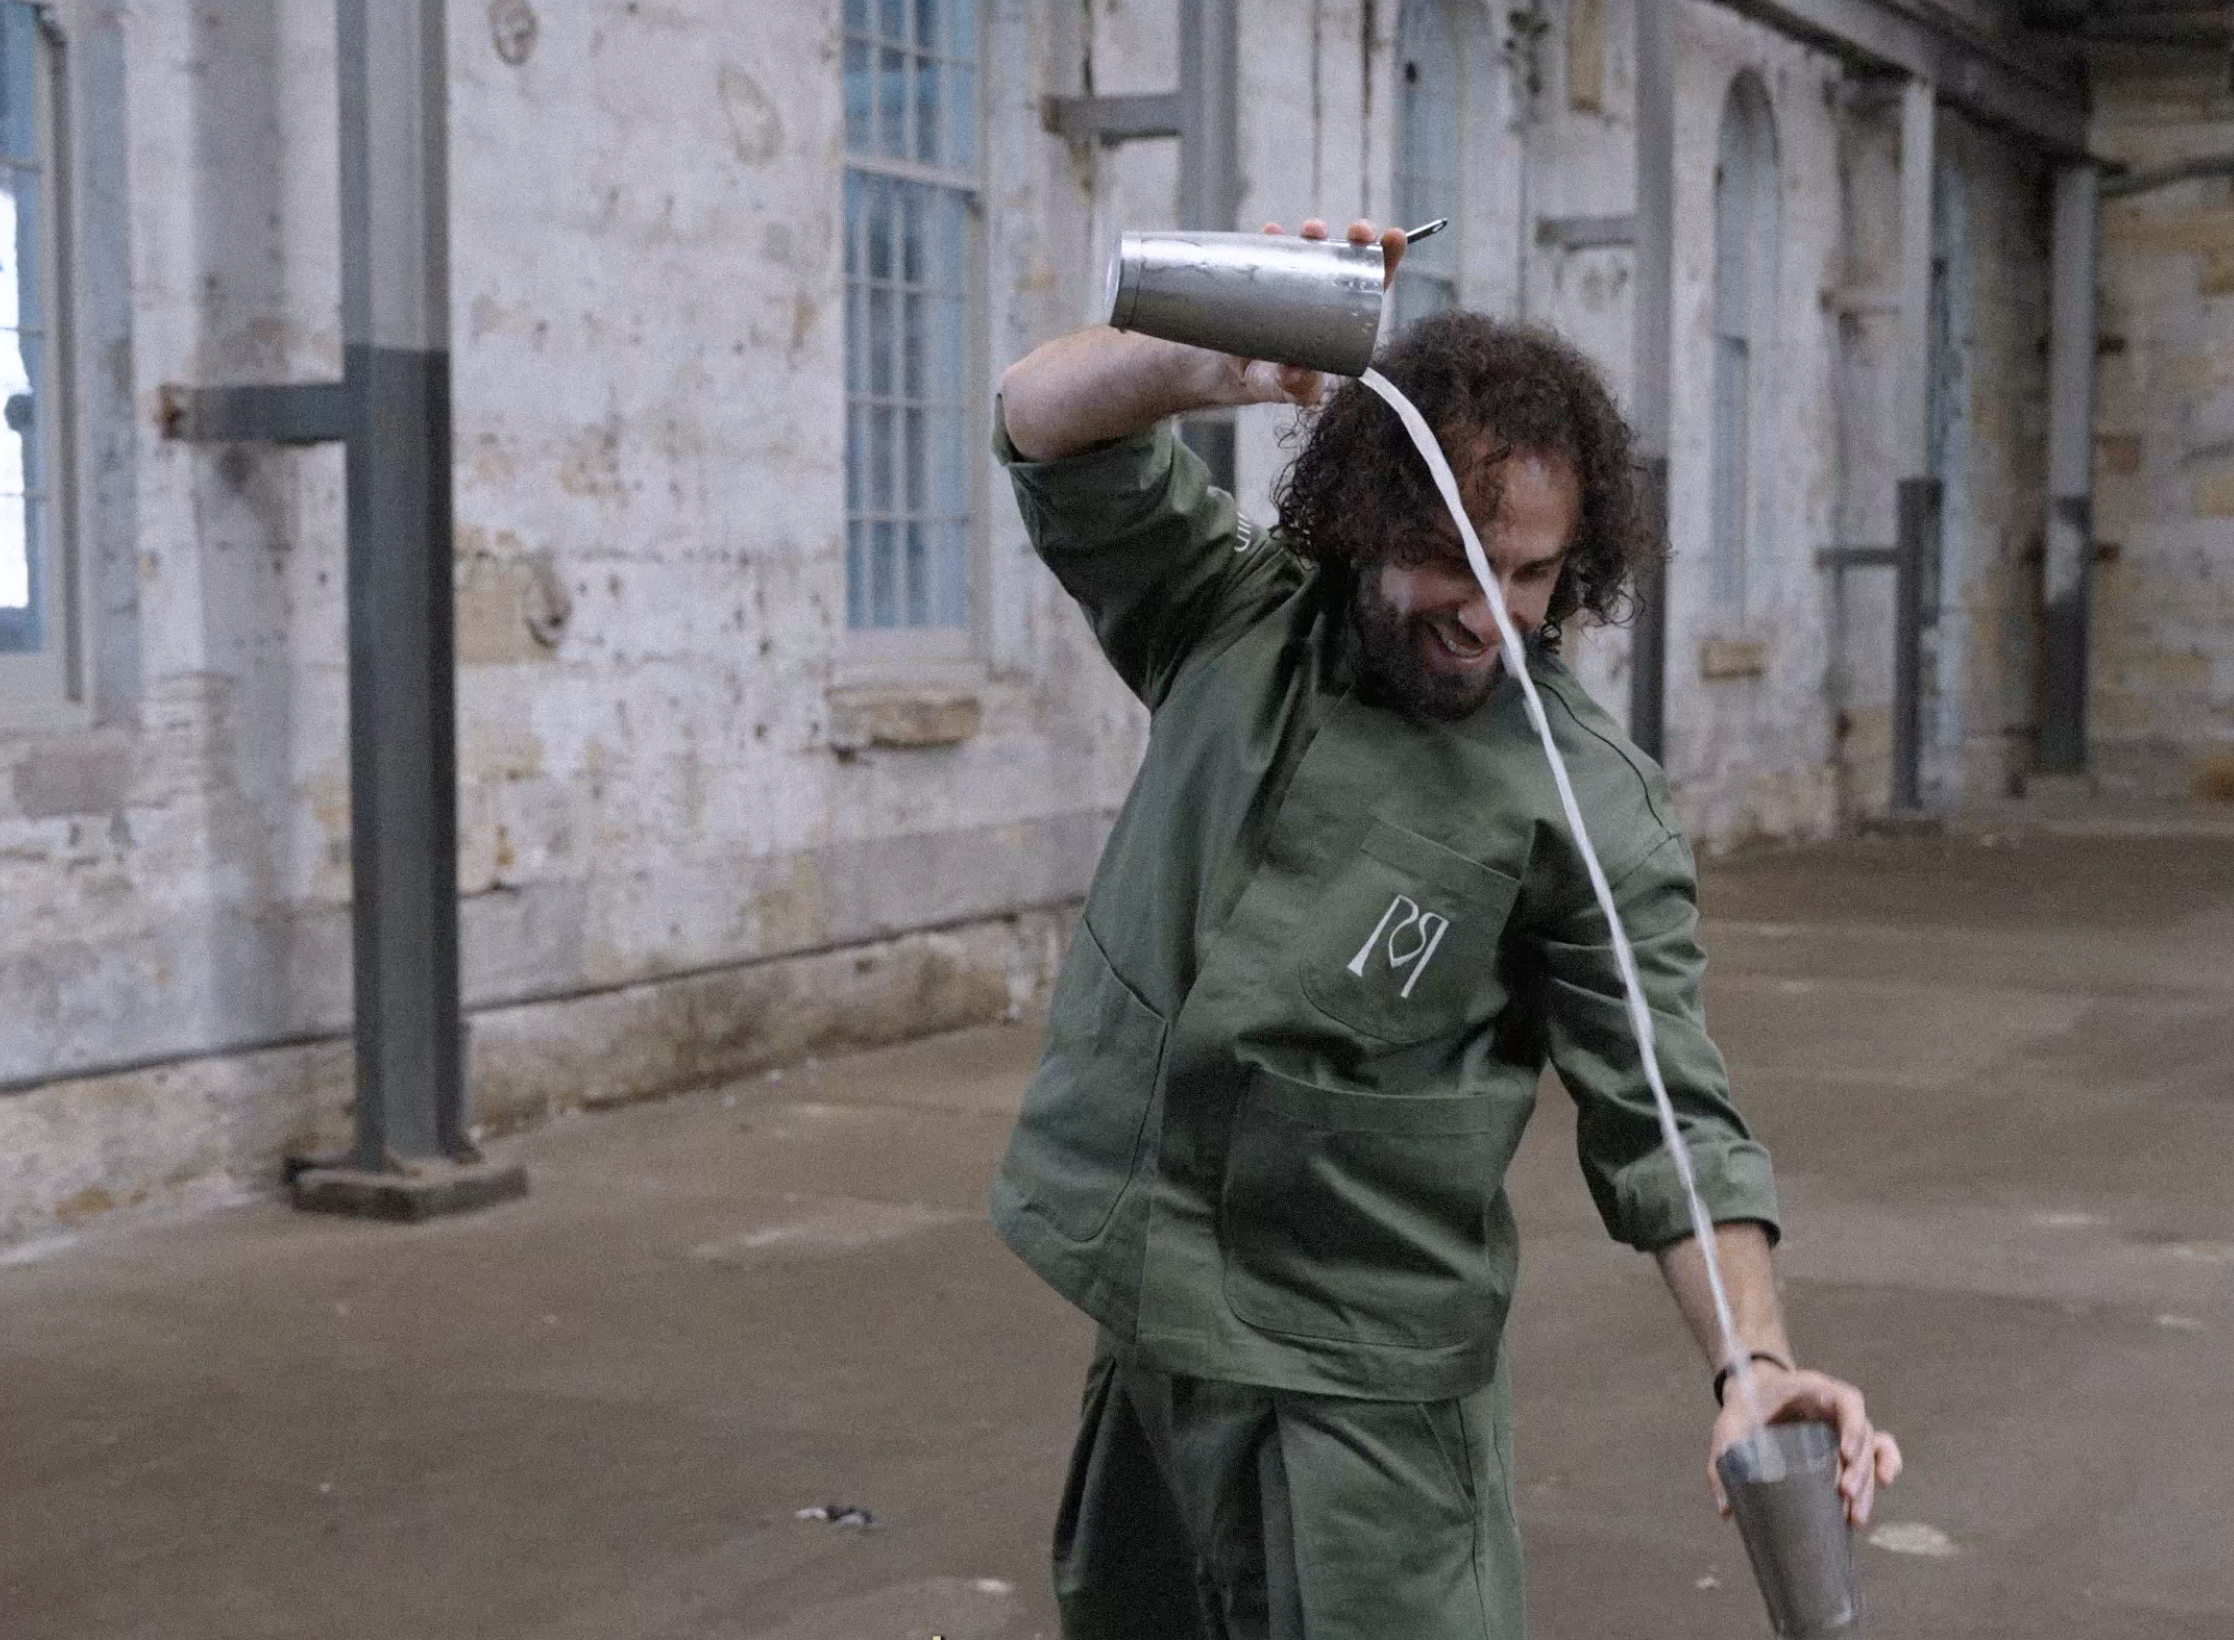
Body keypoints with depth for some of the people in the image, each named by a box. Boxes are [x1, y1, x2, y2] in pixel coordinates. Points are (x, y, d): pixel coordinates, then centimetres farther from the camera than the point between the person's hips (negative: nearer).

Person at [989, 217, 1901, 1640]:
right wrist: (1218, 366, -27)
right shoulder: (1237, 624, 0)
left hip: (1363, 1381, -5)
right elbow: (1047, 419, -5)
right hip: (1142, 1313, 5)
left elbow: (1662, 1119, -13)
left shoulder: (1588, 803, -12)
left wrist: (1755, 1360, -28)